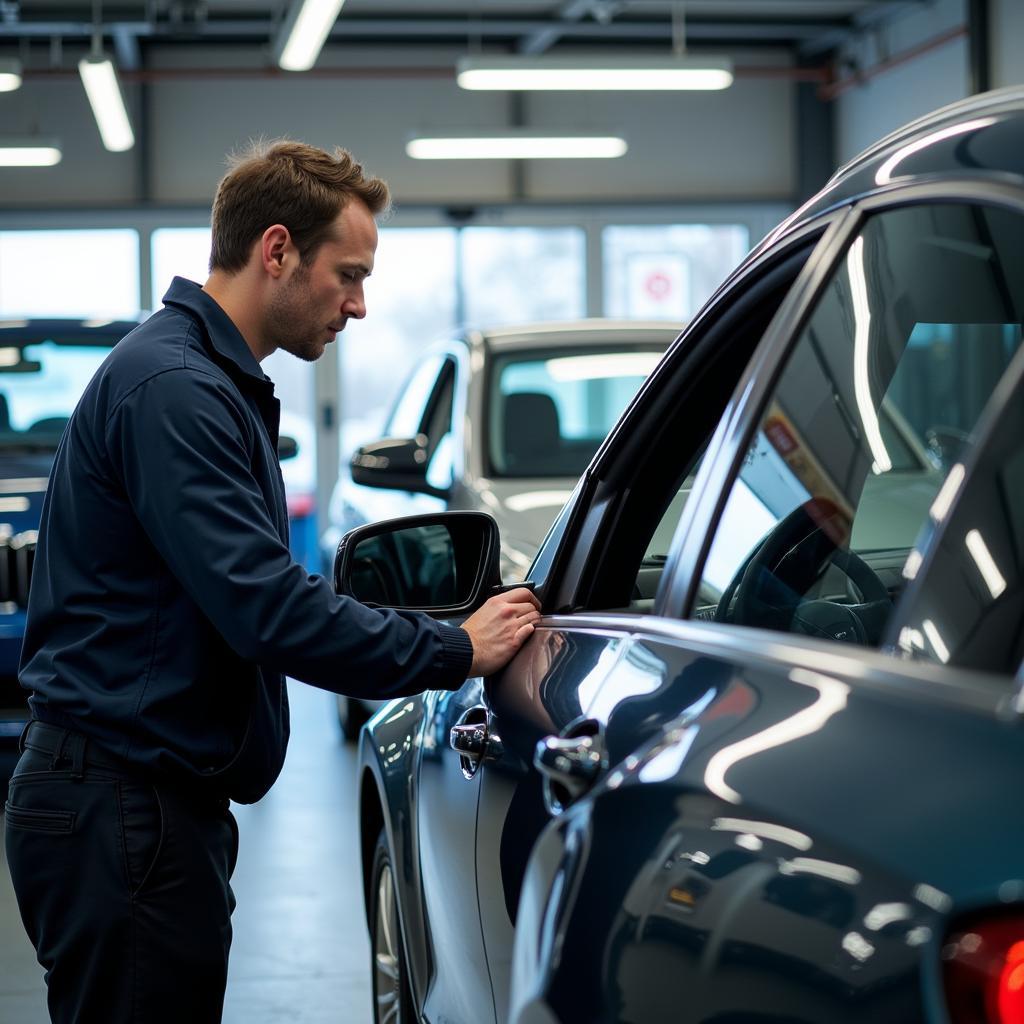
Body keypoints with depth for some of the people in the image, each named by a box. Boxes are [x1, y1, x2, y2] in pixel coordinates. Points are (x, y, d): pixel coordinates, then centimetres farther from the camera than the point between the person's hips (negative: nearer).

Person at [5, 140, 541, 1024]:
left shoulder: (220, 383, 17)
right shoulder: (171, 386, -18)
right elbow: (267, 611, -24)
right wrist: (456, 651, -16)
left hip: (154, 795, 10)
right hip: (124, 807, -10)